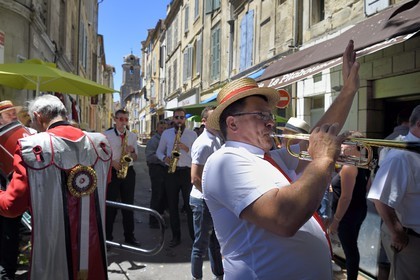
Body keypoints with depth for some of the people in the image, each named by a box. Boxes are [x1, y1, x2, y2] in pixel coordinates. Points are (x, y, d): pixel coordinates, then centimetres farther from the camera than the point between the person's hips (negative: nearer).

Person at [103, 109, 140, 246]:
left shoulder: (132, 136, 10)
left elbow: (135, 158, 12)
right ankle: (108, 235, 14)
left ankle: (129, 236, 18)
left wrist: (132, 151, -9)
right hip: (112, 172, -3)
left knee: (128, 204, 8)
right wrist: (112, 162, -16)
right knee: (111, 204, 1)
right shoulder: (107, 135, 0)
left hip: (128, 172, 3)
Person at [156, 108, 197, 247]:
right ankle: (176, 236, 19)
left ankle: (194, 235, 11)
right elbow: (159, 151, 13)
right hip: (171, 172, 3)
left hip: (187, 172, -2)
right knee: (172, 205, 7)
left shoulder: (192, 134, 3)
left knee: (190, 205, 0)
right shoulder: (166, 133, 9)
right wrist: (164, 158, -8)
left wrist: (187, 149, -18)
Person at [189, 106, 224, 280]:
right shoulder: (203, 143, -19)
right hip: (204, 201, -9)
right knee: (201, 244, 6)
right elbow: (195, 178, -23)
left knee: (215, 241, 21)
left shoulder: (217, 140, 9)